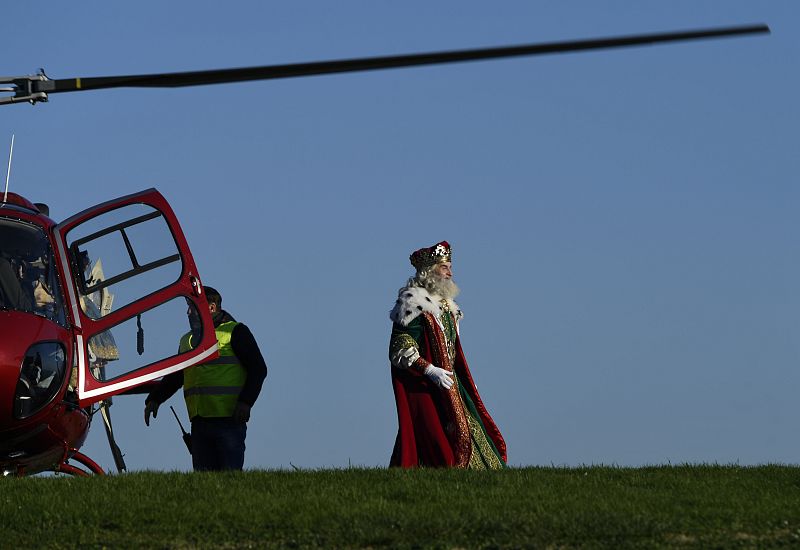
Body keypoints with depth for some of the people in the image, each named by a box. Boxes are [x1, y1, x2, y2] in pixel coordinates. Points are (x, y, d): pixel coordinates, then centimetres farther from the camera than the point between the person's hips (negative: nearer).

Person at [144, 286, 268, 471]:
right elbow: (174, 377, 28)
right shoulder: (187, 340, 22)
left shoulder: (235, 331, 2)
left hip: (229, 419, -6)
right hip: (199, 421, 6)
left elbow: (258, 369, -3)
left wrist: (245, 402, -14)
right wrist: (154, 399, 13)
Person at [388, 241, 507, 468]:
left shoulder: (446, 306, 18)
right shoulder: (413, 305, -10)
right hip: (423, 392, -9)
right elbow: (400, 351, -17)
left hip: (449, 388, 9)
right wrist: (430, 371, -26)